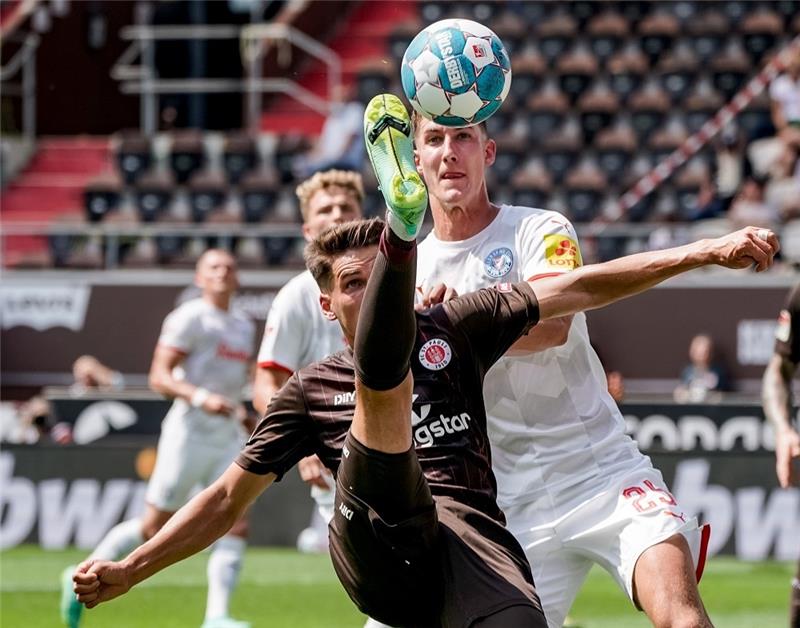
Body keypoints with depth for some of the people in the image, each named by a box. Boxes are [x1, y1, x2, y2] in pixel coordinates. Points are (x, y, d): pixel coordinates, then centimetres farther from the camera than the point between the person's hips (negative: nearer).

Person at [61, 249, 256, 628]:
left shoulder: (245, 327, 17)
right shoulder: (190, 318, -7)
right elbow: (159, 377, -14)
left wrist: (239, 411, 15)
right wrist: (201, 398, -27)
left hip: (229, 437, 7)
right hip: (189, 431, -7)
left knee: (237, 525, -8)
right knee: (155, 526, -2)